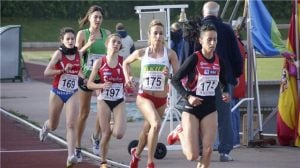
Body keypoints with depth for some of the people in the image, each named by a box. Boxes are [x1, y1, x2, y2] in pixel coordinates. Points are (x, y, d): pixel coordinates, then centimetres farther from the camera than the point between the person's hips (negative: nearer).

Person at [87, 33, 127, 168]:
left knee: (119, 134, -14)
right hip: (104, 100, -1)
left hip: (119, 101, 1)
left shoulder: (123, 61, 0)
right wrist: (102, 85, -17)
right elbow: (89, 84, 1)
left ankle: (113, 126, 23)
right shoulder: (100, 62, -2)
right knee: (106, 134, -2)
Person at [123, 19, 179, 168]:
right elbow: (126, 63, 18)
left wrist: (169, 74, -24)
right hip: (144, 97, -2)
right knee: (156, 124, -27)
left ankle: (136, 153, 50)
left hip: (161, 99, 2)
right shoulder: (141, 53, 0)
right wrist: (127, 78, 4)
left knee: (148, 130, 19)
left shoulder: (170, 54, -2)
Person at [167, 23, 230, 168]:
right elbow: (175, 80, -13)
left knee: (208, 150, -4)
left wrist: (226, 92, -4)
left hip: (210, 110, 4)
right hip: (192, 109, -4)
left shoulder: (219, 61, 0)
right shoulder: (194, 59, -16)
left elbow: (224, 81, 17)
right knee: (192, 155, -3)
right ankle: (180, 133, 28)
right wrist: (188, 96, -25)